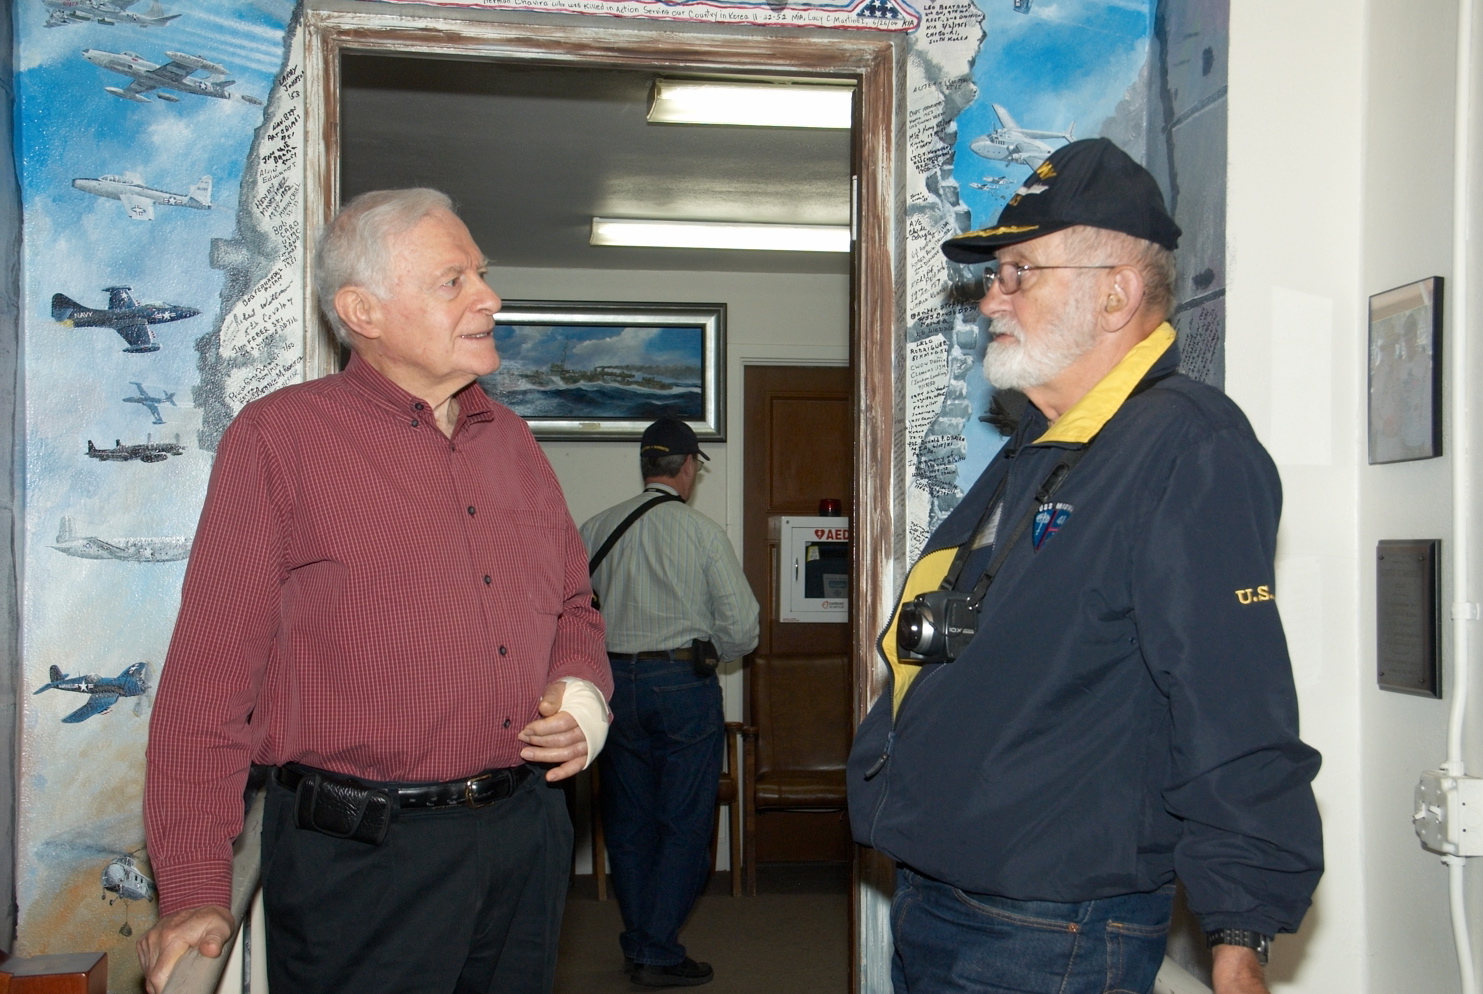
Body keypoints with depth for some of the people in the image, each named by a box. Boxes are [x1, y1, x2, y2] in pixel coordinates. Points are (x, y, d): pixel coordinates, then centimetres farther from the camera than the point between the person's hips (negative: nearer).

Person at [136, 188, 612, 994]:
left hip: (527, 830, 6)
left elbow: (573, 605, 22)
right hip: (363, 856, -6)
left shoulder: (510, 440, 11)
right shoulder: (280, 436, -8)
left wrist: (583, 690, -1)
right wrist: (194, 890, -16)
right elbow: (211, 670, -12)